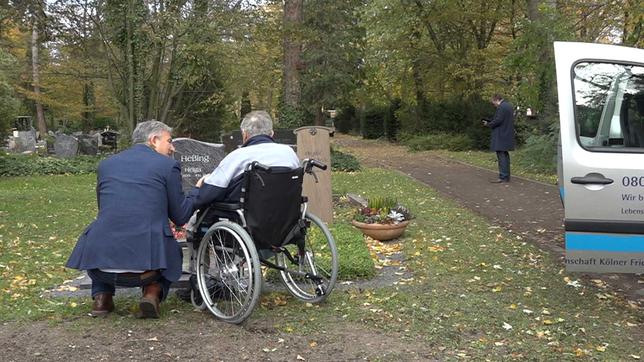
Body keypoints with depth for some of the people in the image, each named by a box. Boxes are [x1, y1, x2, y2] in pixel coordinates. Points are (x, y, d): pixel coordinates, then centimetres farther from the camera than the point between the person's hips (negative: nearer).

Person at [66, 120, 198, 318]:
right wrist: (198, 190, 23)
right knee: (173, 252, 32)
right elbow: (180, 217, 6)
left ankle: (101, 296, 20)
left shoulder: (106, 163, 15)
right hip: (146, 264, -2)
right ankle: (153, 292, 4)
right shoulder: (168, 165, 3)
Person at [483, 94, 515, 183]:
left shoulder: (501, 107, -16)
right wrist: (490, 122, 15)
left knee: (501, 156, -8)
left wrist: (488, 124, -5)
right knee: (505, 156, 15)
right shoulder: (508, 105, 16)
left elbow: (498, 120, -21)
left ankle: (503, 177, -9)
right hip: (507, 135, 10)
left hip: (501, 136, -10)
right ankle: (506, 176, 21)